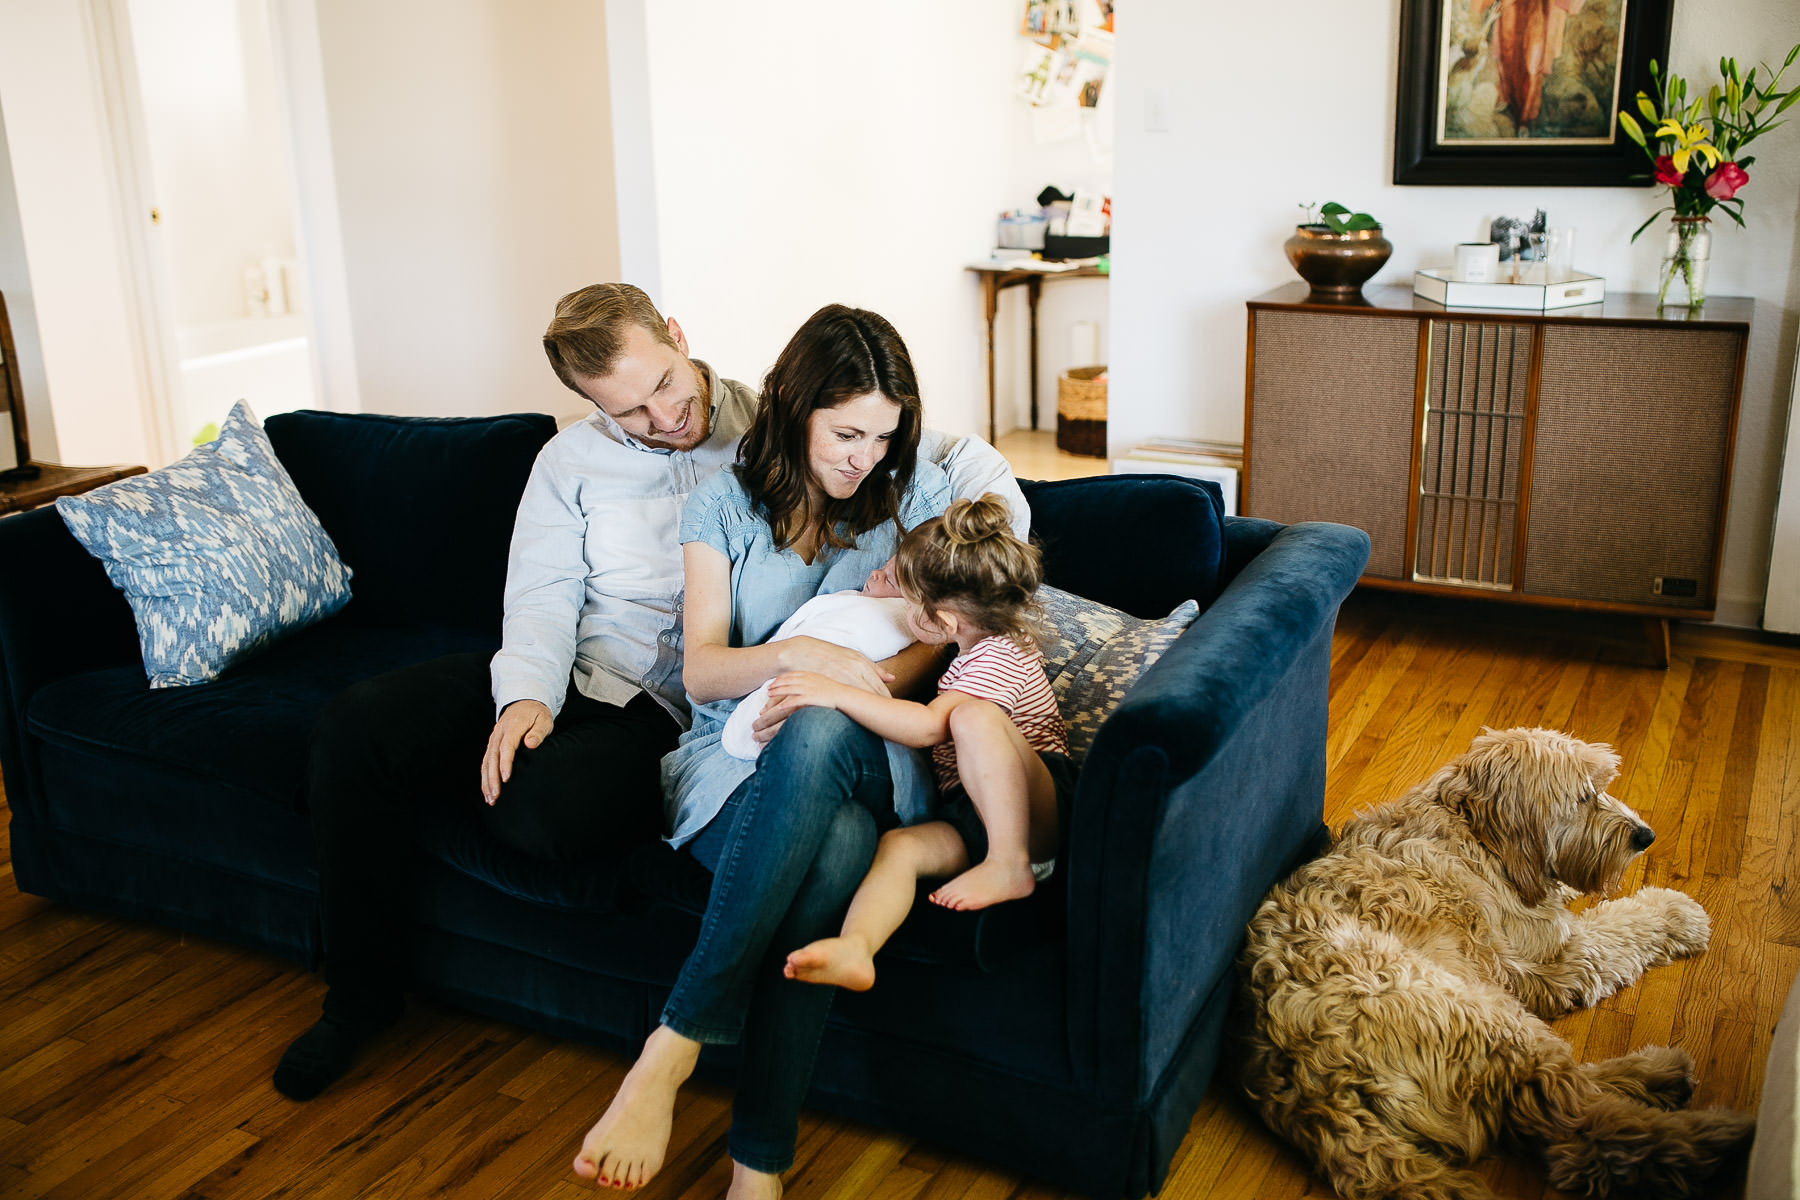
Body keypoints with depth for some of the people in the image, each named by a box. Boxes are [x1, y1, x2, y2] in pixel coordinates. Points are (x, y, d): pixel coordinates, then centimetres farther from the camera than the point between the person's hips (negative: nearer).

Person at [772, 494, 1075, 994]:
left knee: (974, 715, -35)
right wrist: (893, 590, 24)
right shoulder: (989, 632, 15)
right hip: (976, 812, 9)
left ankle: (1012, 865, -29)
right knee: (898, 846, -20)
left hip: (1043, 805, -9)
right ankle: (854, 947, -45)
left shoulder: (1000, 659, -16)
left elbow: (928, 726, -30)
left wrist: (837, 693, -28)